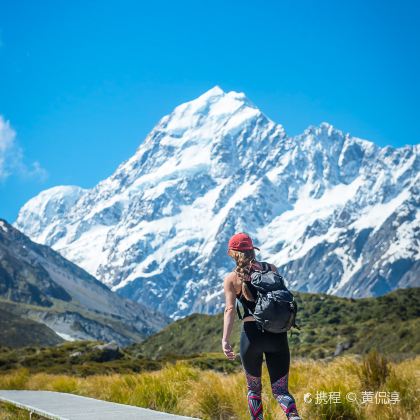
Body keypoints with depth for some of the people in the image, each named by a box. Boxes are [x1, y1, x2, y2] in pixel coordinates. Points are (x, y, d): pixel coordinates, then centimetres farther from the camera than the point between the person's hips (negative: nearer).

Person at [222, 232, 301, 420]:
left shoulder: (231, 278, 2)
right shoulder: (271, 269, 8)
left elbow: (230, 309, -10)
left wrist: (225, 339, -16)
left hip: (251, 334, -1)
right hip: (277, 334, 2)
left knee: (253, 388, 19)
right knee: (280, 390, 5)